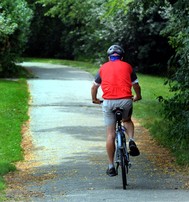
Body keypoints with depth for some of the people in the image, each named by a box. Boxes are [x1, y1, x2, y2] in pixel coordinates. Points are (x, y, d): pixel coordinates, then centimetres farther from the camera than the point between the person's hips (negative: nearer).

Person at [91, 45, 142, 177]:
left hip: (108, 102, 0)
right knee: (127, 120, 31)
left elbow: (94, 86, 22)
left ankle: (111, 166, 7)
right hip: (126, 101, 0)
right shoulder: (127, 66, 11)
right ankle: (132, 141, 4)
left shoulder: (103, 68, 15)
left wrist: (95, 99, 40)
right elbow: (136, 85, 17)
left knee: (110, 134, 6)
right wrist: (138, 97, 37)